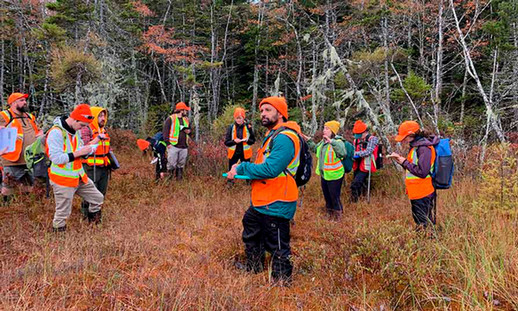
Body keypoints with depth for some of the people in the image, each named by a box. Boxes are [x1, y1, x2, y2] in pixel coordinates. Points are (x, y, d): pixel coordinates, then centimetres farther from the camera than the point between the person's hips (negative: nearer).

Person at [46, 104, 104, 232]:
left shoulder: (76, 130, 6)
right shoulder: (56, 132, -20)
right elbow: (56, 158, -24)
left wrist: (89, 147, -3)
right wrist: (79, 153, -22)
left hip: (79, 177, 8)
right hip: (63, 180, -8)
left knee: (98, 199, 12)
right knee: (63, 213, 3)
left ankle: (94, 225, 29)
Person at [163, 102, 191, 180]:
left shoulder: (186, 120, 17)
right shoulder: (171, 119, -3)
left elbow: (189, 129, 29)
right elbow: (165, 131, -6)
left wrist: (189, 131, 3)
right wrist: (168, 143, -14)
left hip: (183, 147, 6)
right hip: (173, 146, -6)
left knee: (181, 164, 9)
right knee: (172, 164, -6)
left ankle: (179, 178, 20)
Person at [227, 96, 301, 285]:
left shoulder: (284, 138, -20)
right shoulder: (273, 135, 15)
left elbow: (270, 169, -28)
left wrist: (241, 168, -17)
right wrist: (241, 169, 4)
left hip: (276, 205, -11)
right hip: (262, 202, 11)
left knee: (277, 247, 1)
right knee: (251, 232, 27)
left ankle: (282, 282, 18)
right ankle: (253, 267, 46)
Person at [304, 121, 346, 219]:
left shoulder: (338, 142, -20)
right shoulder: (323, 141, 4)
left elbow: (343, 153, -39)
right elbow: (316, 148, 23)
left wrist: (332, 142, -45)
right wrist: (308, 140, 12)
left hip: (334, 175, -8)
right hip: (324, 174, 8)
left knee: (334, 197, 3)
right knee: (327, 196, 23)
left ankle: (338, 216, 24)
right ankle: (330, 213, 43)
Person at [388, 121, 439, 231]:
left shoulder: (424, 148, -19)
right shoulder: (416, 146, 12)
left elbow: (422, 172, -26)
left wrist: (404, 162, -16)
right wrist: (400, 159, 5)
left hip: (423, 195, -10)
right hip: (416, 193, 10)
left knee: (424, 225, -2)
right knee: (419, 223, 19)